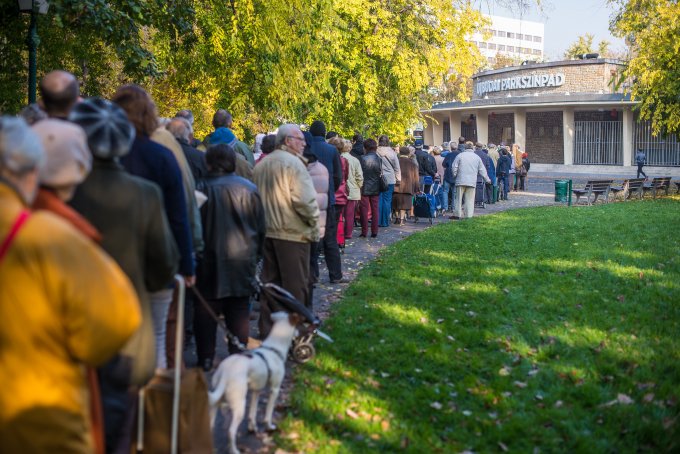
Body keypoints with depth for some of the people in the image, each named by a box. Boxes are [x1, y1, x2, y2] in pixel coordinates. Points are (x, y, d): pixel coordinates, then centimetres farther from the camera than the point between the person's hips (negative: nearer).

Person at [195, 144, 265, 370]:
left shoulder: (202, 188, -9)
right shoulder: (249, 188, -2)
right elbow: (261, 226, 5)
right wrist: (256, 254, 17)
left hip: (209, 258, -1)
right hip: (242, 258, 2)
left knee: (206, 309, 8)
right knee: (239, 309, 9)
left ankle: (206, 359, 10)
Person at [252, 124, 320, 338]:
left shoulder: (261, 165, 12)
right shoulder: (292, 163, -13)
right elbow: (304, 199, -20)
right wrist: (314, 223, -8)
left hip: (267, 231, 8)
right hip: (292, 232, -8)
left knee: (269, 281, 13)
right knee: (295, 285, 1)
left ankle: (267, 329, 18)